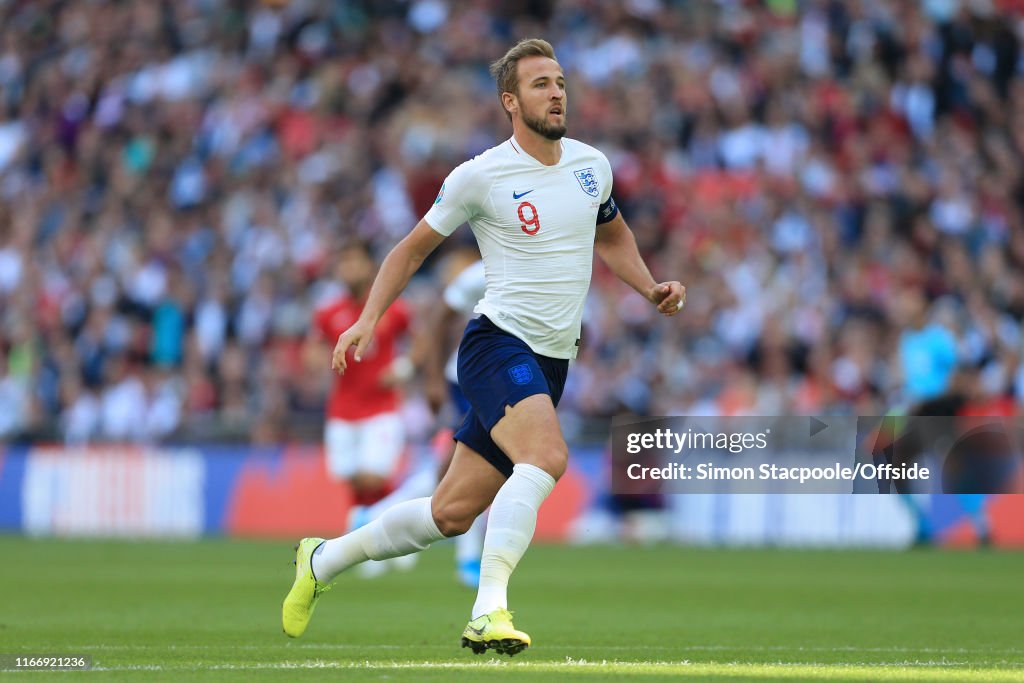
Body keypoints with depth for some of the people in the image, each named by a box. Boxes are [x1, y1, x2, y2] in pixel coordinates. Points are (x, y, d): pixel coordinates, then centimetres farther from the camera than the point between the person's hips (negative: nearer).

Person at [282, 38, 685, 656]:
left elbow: (612, 235, 29)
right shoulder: (480, 176, -7)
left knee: (453, 513, 6)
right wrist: (369, 319, -5)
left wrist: (651, 288, 12)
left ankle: (323, 560, 26)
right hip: (498, 343, -6)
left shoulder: (592, 164, 9)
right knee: (546, 456, -33)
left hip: (552, 361, 6)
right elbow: (413, 249, 5)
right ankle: (489, 610, -35)